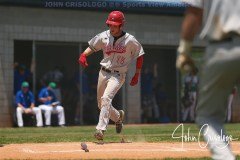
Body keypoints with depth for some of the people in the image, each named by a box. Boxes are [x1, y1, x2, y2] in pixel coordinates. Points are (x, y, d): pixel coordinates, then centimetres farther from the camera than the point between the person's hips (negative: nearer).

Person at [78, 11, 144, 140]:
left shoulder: (130, 40, -10)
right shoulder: (104, 36, -2)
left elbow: (140, 55, 1)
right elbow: (92, 46, 10)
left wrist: (137, 75, 2)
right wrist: (83, 55, -11)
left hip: (118, 75, -5)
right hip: (104, 72, 5)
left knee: (106, 98, -25)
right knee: (101, 104, 13)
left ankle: (101, 129, -30)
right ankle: (118, 116, 41)